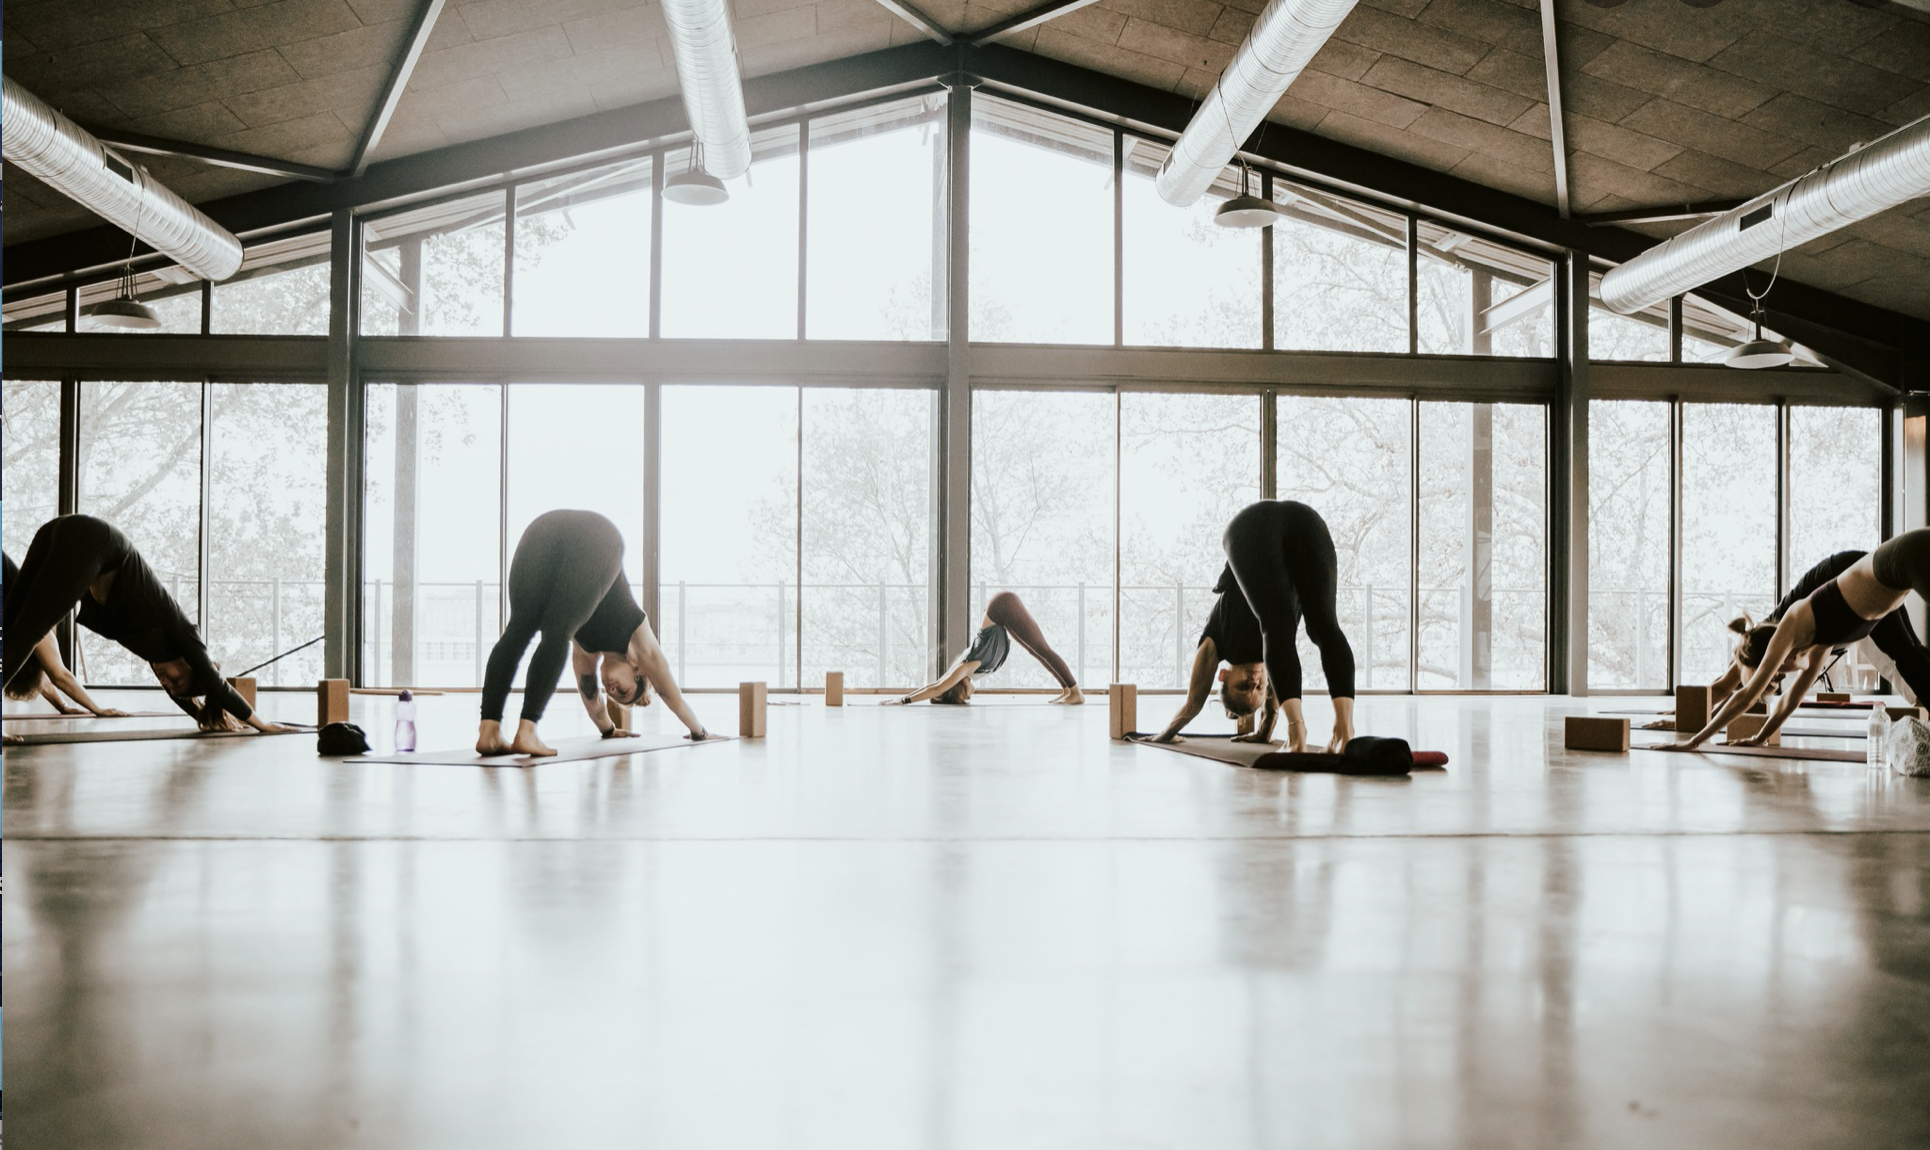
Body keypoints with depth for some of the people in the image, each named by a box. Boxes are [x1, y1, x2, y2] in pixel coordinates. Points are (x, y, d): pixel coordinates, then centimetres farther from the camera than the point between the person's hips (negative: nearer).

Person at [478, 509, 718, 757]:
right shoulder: (635, 636, 31)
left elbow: (588, 690, 51)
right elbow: (669, 691, 45)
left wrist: (608, 729, 67)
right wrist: (700, 731, 58)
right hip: (598, 536, -3)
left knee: (517, 631, -5)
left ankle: (489, 733, -17)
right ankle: (526, 733, -18)